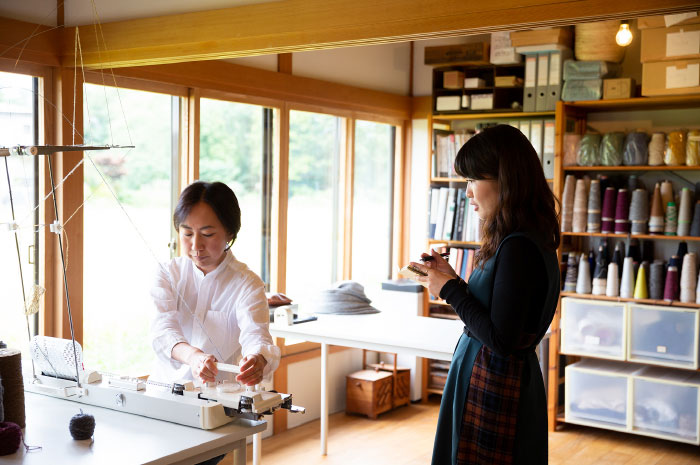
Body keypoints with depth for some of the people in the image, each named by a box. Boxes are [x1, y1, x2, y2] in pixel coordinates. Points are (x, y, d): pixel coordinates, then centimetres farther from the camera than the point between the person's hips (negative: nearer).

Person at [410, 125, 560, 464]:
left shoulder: (519, 248, -22)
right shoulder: (529, 239, 8)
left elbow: (500, 340, -23)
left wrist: (451, 289, -13)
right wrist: (449, 279, 6)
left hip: (495, 389, -9)